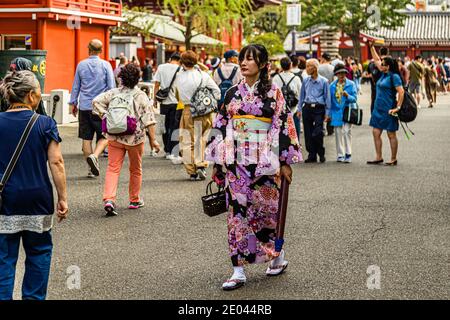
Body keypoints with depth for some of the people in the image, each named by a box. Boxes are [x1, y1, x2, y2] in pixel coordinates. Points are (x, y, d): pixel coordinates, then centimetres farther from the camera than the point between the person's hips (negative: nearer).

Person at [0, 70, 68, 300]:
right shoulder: (45, 124, -6)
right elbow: (56, 163, -8)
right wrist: (62, 198, -2)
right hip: (37, 199, -1)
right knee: (39, 251, 16)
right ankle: (34, 296, 21)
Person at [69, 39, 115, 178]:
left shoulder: (81, 65, 5)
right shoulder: (106, 65, -2)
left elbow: (76, 86, 11)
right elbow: (111, 87, -1)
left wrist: (73, 103, 20)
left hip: (84, 106, 2)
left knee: (86, 137, 7)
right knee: (104, 136, 5)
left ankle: (92, 169, 7)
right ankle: (94, 156, -21)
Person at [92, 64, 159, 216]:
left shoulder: (113, 93, 2)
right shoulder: (141, 96, -6)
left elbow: (96, 101, -3)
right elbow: (148, 119, -8)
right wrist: (153, 140, -5)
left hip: (115, 137, 2)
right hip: (135, 138, -2)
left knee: (113, 168, 0)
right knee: (136, 169, 16)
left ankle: (109, 199, -19)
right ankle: (135, 200, 27)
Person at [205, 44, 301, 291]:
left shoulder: (273, 93, -1)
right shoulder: (233, 93, 9)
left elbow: (284, 126, -3)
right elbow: (221, 127, 11)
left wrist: (286, 162, -7)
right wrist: (217, 162, 9)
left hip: (264, 163, -3)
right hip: (236, 162, 3)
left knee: (266, 208, 3)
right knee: (237, 211, 0)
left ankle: (278, 256, 28)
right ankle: (239, 270, 3)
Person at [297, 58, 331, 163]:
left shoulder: (323, 81, 0)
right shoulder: (305, 81, 10)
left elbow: (327, 97, 2)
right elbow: (302, 96, 18)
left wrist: (327, 113, -1)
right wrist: (299, 109, 12)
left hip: (318, 108, -4)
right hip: (307, 108, 4)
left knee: (317, 133, -11)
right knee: (308, 133, 3)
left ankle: (321, 154, 8)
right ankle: (312, 155, 13)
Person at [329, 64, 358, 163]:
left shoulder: (351, 84, 2)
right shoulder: (332, 86, 8)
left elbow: (354, 99, -2)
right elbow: (329, 100, 12)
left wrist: (347, 96, -22)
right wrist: (329, 114, 8)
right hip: (336, 112, 2)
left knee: (347, 132, -11)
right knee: (338, 133, 4)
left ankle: (348, 154, -5)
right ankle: (340, 155, 12)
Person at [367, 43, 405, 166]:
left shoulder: (394, 77, -14)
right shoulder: (384, 74, 10)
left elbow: (401, 92, -19)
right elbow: (376, 60, 22)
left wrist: (398, 108, -21)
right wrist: (371, 47, 22)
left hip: (388, 110, -9)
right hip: (378, 109, 9)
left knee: (391, 135, 1)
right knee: (376, 133, 8)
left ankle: (393, 159, 8)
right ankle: (379, 157, 15)